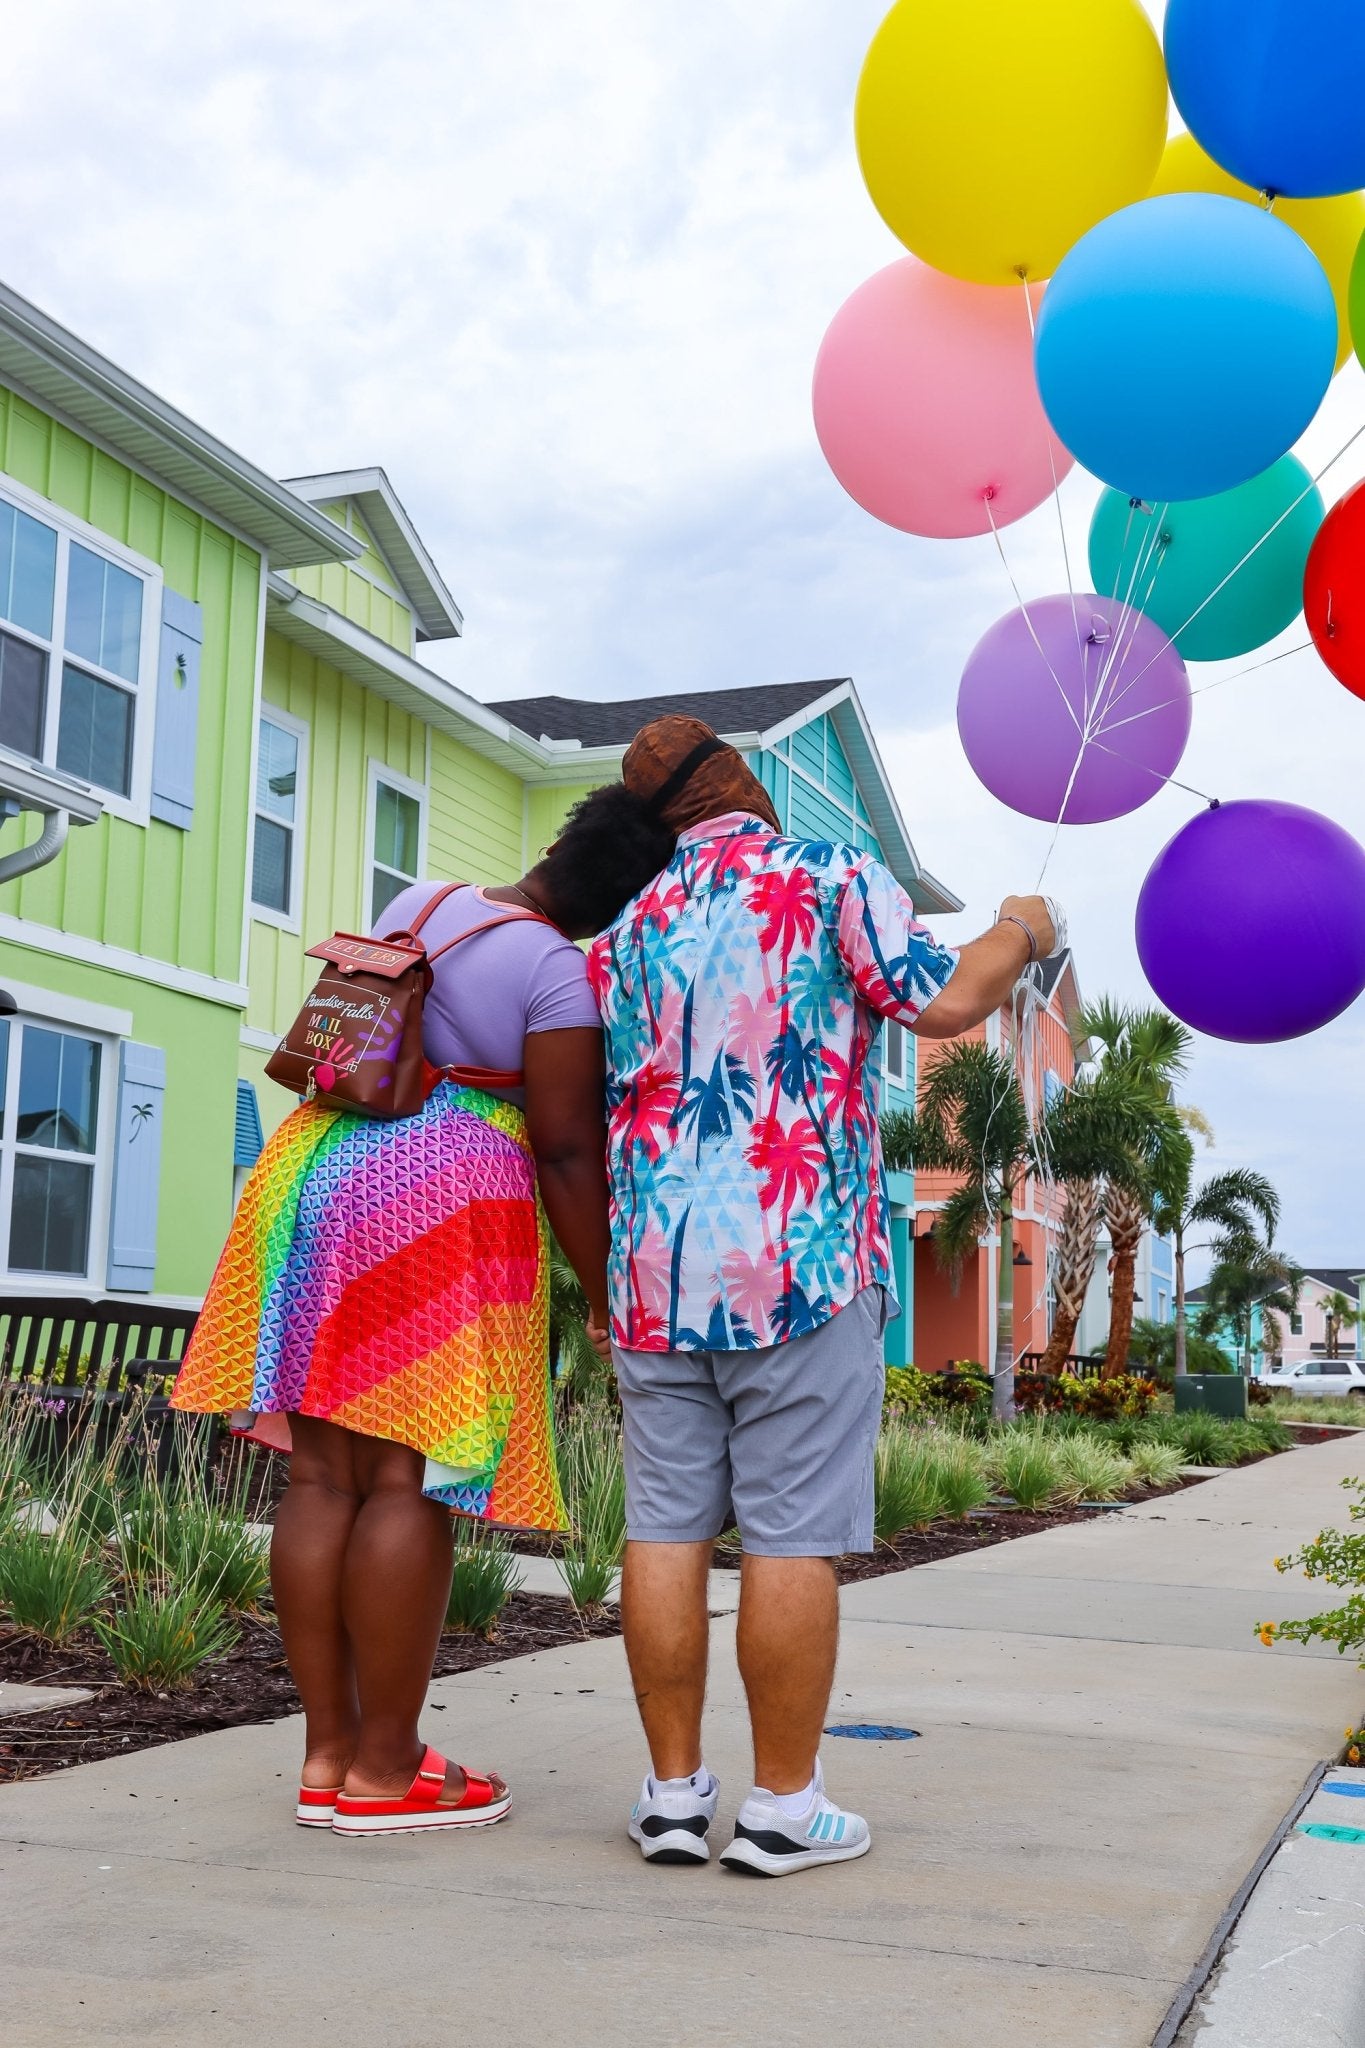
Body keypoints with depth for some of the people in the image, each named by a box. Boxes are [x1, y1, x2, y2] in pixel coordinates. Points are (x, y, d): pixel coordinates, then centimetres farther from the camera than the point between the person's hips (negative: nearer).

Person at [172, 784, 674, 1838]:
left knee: (326, 1474, 6)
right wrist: (612, 1298, -4)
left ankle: (329, 1750, 12)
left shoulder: (416, 904, 15)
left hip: (315, 1169, 8)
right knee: (412, 1482, -5)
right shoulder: (560, 971, -8)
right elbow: (566, 1150, -10)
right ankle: (385, 1772, 0)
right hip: (444, 1202, -8)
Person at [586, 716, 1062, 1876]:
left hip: (656, 1269, 5)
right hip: (802, 1261, -4)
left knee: (667, 1528, 7)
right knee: (793, 1537, 1)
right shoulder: (833, 879, 0)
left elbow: (594, 1114, 15)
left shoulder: (627, 932, 14)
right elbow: (946, 1002, -10)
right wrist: (1020, 934, 9)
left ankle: (674, 1793, 13)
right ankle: (784, 1806, 7)